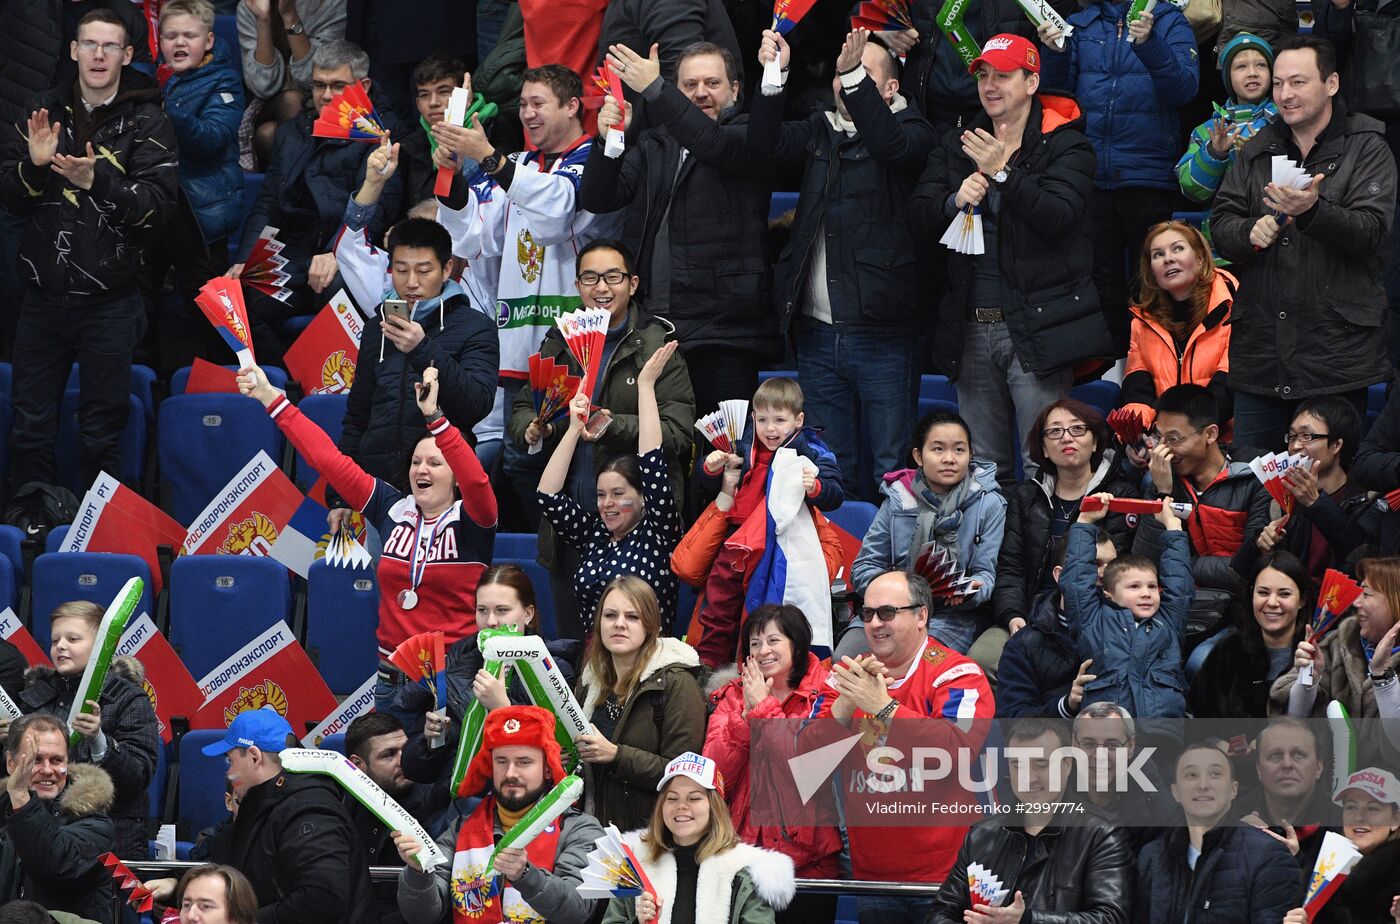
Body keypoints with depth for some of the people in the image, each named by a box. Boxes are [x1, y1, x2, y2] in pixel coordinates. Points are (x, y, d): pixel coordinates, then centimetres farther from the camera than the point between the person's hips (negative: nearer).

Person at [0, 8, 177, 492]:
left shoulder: (146, 122, -3)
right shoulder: (45, 112, 7)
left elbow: (157, 206, -13)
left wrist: (96, 180, -26)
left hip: (109, 302, -3)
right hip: (43, 297, 3)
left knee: (101, 434, 4)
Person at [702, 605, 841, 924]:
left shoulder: (824, 694, -2)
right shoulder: (733, 696, 9)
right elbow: (713, 779, -2)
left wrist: (764, 709, -13)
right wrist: (746, 715, -12)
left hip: (807, 860, -3)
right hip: (742, 857, 3)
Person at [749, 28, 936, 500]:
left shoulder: (911, 132, 0)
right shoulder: (821, 132, 14)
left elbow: (889, 145, -22)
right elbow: (765, 146, -2)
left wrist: (855, 75, -34)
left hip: (881, 334, -5)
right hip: (818, 334, 5)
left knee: (892, 472, -4)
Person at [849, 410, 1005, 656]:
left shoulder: (989, 504, 4)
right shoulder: (897, 501, 9)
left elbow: (986, 572, 0)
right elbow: (863, 567, 8)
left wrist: (969, 592, -25)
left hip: (952, 617, -2)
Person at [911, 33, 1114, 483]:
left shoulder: (1065, 146, 0)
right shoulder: (957, 146, 15)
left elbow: (1059, 216, -16)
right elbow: (919, 214, 6)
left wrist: (1003, 173, -23)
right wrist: (955, 201, -14)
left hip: (1036, 325, -5)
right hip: (972, 324, 5)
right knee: (982, 467, 8)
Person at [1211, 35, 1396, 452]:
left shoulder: (1367, 148, 1)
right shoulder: (1258, 150, 16)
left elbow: (1370, 231, -12)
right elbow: (1221, 225, 10)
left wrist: (1313, 210, -30)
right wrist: (1250, 232, -13)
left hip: (1335, 355, -4)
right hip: (1259, 351, 5)